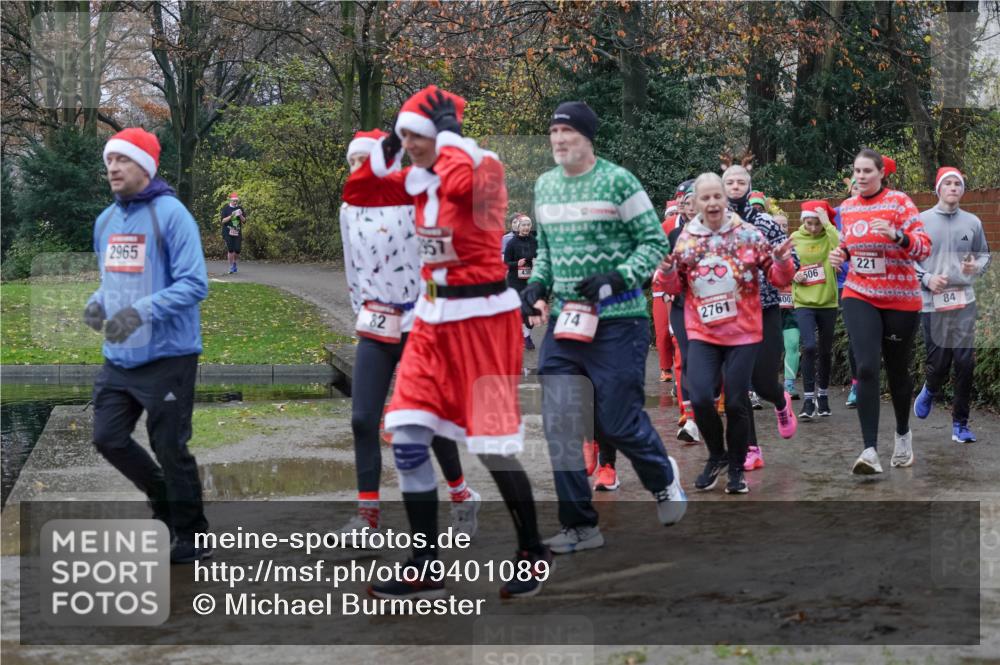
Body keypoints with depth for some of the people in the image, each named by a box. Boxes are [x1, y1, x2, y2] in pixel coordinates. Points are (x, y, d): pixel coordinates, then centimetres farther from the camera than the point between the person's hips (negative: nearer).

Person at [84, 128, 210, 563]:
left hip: (167, 356, -7)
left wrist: (142, 311, -28)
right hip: (119, 358, 7)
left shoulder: (170, 214, -13)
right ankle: (164, 497, 30)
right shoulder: (106, 220, 10)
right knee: (109, 438, 6)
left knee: (169, 447, 0)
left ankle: (191, 538, 17)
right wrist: (98, 302, 1)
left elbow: (194, 284, -17)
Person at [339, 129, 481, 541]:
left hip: (419, 325, -5)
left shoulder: (412, 200, -9)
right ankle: (367, 514, 3)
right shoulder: (350, 211, 9)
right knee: (362, 420, -4)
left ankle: (463, 497, 22)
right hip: (376, 327, 5)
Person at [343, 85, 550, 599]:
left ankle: (533, 554, 19)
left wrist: (449, 129, -21)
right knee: (407, 440, 0)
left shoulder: (484, 168, -13)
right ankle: (424, 569, 8)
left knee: (493, 449, -4)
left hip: (483, 318, -7)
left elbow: (459, 183, -36)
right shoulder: (418, 177, 9)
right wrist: (387, 145, 1)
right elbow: (357, 194, 13)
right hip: (433, 320, 8)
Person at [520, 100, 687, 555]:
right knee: (558, 423, -2)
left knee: (618, 423, -3)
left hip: (617, 322, -6)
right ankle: (579, 525, 8)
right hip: (562, 322, 6)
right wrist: (537, 285, 6)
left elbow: (655, 241, -6)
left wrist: (617, 278, -19)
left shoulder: (618, 181, -8)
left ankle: (665, 480, 29)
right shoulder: (545, 187, 11)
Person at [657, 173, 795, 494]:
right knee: (700, 398, -13)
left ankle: (736, 467, 20)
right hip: (702, 333, 1)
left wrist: (782, 262, -21)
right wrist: (667, 271, -10)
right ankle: (716, 455, 14)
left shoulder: (748, 234, -4)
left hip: (743, 333, -1)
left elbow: (779, 279, 0)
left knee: (736, 402, 0)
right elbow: (676, 288, 10)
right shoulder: (686, 239, 1)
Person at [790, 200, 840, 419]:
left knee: (825, 351, 11)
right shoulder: (795, 238, 1)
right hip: (804, 302, 0)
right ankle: (808, 399, -8)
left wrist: (826, 223, -24)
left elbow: (841, 247, -27)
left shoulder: (829, 236, -4)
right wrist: (793, 275, -7)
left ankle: (823, 394, 30)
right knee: (809, 347, -15)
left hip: (828, 302, 0)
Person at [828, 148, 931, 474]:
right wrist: (841, 254, 0)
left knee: (897, 370, 10)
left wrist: (897, 236, -34)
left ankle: (903, 434, 37)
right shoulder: (847, 207, 6)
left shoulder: (899, 202, -9)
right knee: (866, 368, -15)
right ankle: (870, 450, -19)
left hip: (901, 300, -2)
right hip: (859, 297, 2)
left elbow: (924, 247, -17)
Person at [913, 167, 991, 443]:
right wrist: (926, 279, -12)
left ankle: (960, 424, 6)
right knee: (937, 363, 0)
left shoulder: (972, 223, 7)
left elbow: (984, 254, 18)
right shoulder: (922, 221, 1)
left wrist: (976, 267, -5)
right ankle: (930, 389, 37)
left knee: (965, 363, -6)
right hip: (932, 303, -1)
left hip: (964, 302, 1)